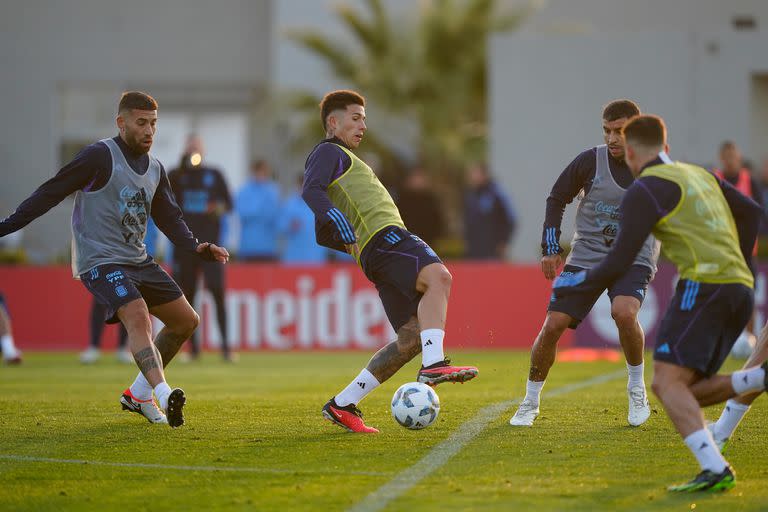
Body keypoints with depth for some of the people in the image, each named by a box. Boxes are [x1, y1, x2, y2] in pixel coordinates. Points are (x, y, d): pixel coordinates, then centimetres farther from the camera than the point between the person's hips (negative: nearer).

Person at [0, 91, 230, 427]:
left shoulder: (155, 170, 12)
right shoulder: (100, 157, -11)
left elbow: (169, 219, 18)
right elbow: (51, 193, -10)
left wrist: (197, 247, 0)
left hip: (138, 261, 9)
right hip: (100, 261, -9)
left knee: (186, 320, 8)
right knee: (137, 315, -30)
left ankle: (138, 394, 19)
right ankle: (164, 395, -45)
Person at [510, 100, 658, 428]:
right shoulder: (591, 161, -7)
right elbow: (557, 198, 7)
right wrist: (551, 248, 2)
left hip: (634, 259, -1)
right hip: (586, 256, 1)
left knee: (624, 313, -31)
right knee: (553, 325, -9)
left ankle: (637, 389, -7)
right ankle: (530, 403, 11)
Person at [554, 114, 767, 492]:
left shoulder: (644, 190, -1)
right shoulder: (698, 174, 24)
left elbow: (617, 265, -3)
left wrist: (569, 285, 12)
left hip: (705, 284, -8)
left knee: (668, 383, -15)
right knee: (685, 393, 9)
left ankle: (715, 470, -31)